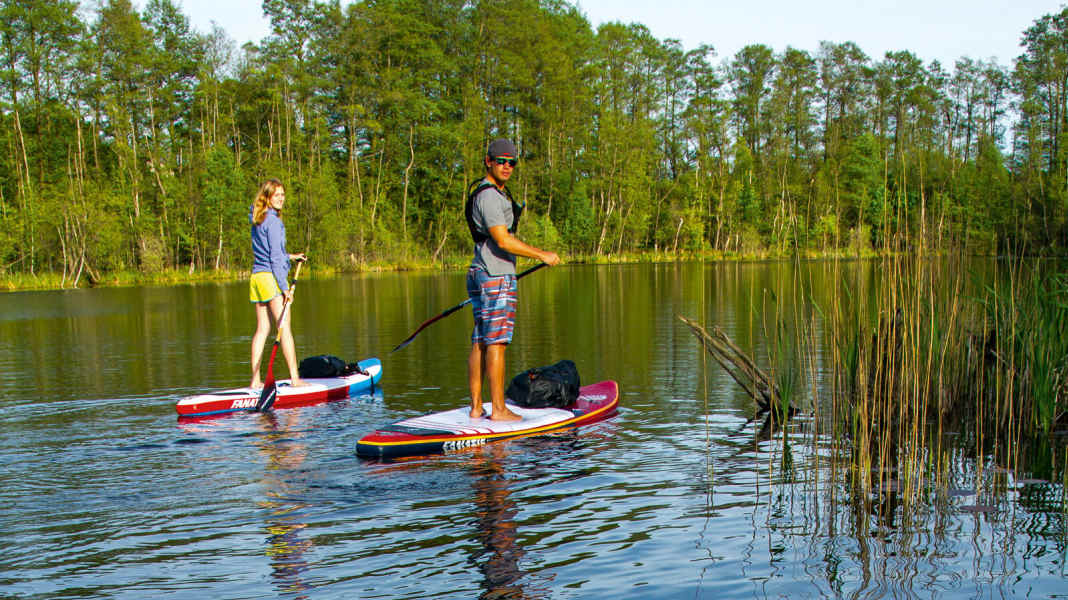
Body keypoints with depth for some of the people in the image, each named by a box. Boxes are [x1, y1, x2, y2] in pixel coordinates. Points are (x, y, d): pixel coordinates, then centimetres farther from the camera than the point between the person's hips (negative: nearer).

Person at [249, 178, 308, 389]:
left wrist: (289, 257, 31)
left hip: (256, 277, 8)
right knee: (284, 328, -7)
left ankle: (255, 380, 9)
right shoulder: (273, 221, -11)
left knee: (261, 329, 9)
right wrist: (285, 288, -14)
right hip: (271, 277, -8)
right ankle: (295, 378, -7)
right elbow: (275, 258, -14)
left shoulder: (256, 221, 15)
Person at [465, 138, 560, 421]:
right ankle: (498, 409, -4)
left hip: (482, 274, 10)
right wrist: (542, 255, -15)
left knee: (480, 343, 8)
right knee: (496, 343, -7)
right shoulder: (489, 196, -14)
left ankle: (476, 408, 10)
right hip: (495, 276, -10)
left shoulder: (494, 192, 19)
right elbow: (503, 241, -21)